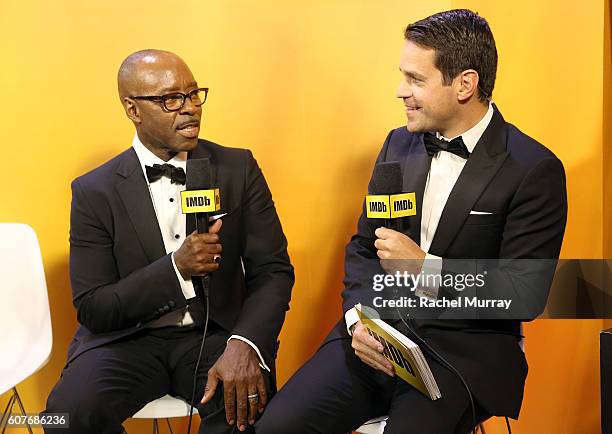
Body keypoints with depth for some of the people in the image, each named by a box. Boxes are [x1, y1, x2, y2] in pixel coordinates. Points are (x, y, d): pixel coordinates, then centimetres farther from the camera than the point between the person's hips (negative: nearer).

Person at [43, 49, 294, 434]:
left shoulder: (238, 168, 2)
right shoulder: (95, 192, -1)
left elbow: (273, 271, -1)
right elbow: (92, 309, -5)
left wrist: (244, 345, -22)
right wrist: (176, 268, -21)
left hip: (217, 333, -1)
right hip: (127, 339, 1)